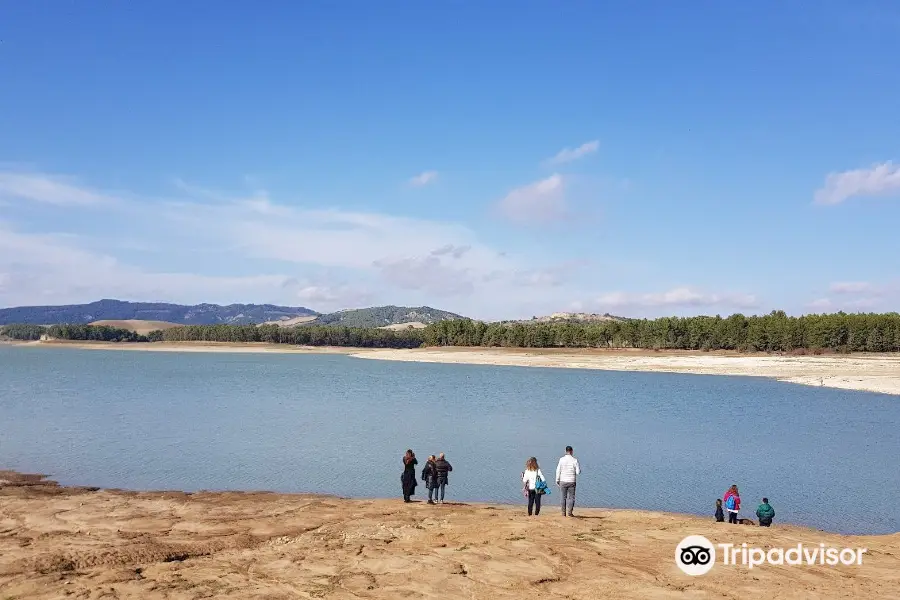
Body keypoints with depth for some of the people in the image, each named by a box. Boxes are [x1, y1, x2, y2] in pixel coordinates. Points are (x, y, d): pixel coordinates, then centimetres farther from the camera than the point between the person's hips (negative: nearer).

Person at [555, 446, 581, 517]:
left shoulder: (561, 459, -3)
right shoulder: (574, 460, -6)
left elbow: (558, 471, -1)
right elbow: (578, 472, -5)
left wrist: (557, 480, 8)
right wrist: (579, 466, 16)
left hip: (563, 481, 2)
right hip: (571, 481, -1)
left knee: (563, 497, 10)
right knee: (571, 497, 4)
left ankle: (563, 513, 10)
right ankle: (569, 513, -3)